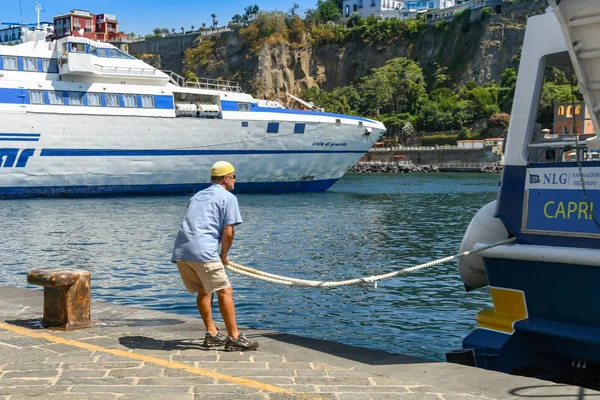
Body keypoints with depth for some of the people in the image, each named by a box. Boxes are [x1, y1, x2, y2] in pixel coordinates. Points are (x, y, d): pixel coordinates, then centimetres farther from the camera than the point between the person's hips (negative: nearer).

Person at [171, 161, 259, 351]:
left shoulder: (197, 196, 27)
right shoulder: (228, 198, 5)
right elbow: (228, 233, -3)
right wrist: (224, 255, 13)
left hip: (180, 251, 8)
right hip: (203, 251, -7)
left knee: (203, 291, 21)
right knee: (225, 291, -2)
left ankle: (212, 334, 23)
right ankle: (234, 338, -3)